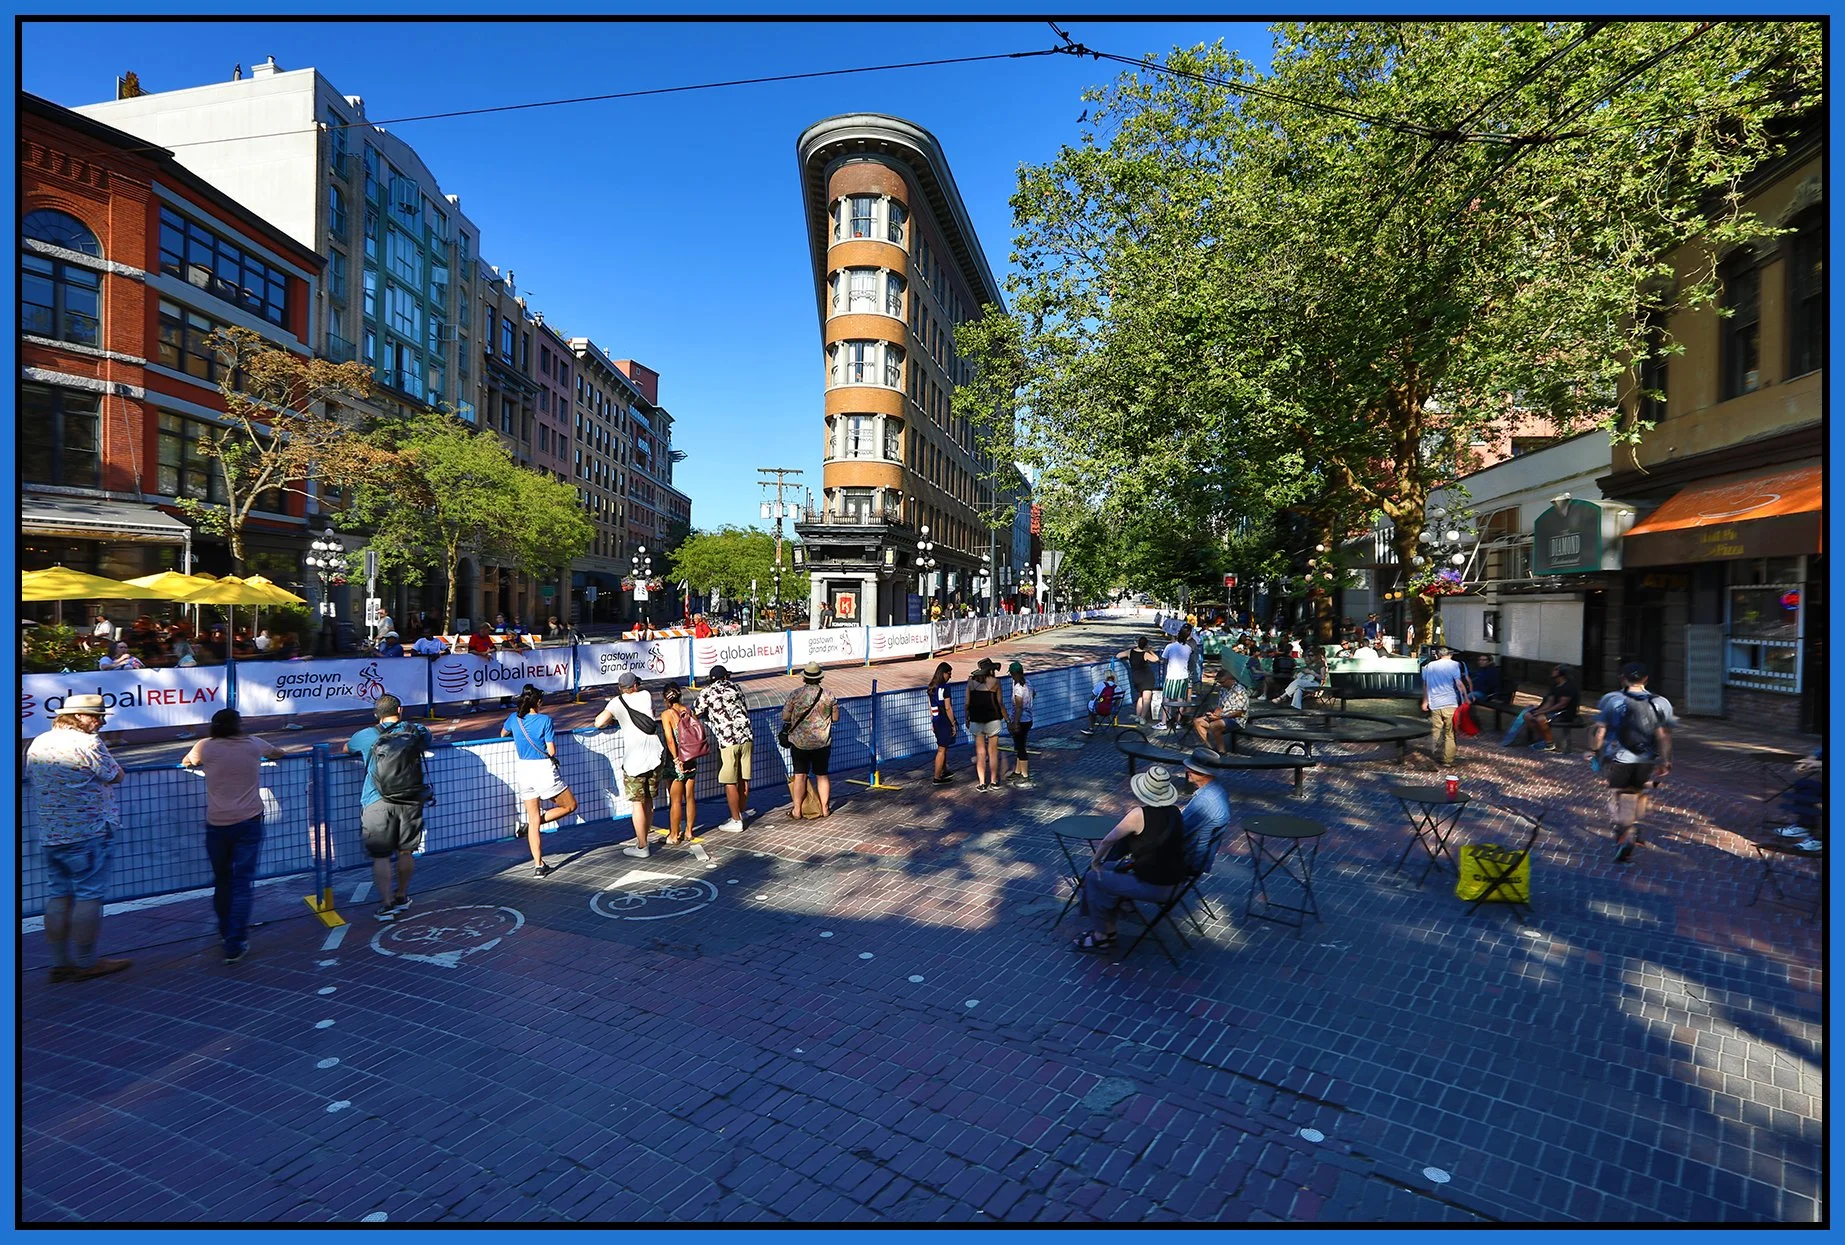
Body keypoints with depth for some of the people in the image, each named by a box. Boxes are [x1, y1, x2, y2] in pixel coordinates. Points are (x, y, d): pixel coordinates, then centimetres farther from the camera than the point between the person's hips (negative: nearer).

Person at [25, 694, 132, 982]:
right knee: (89, 897, 0)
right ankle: (86, 964, 6)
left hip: (49, 836, 8)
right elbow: (116, 776, -9)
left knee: (59, 897, 13)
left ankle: (60, 963, 19)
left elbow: (29, 781, 20)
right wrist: (102, 754, 2)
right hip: (88, 834, -8)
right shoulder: (87, 743, -16)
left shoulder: (37, 743, 9)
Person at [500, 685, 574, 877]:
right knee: (570, 806, 13)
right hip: (544, 770, -5)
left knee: (534, 819, 11)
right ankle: (528, 824, 1)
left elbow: (503, 733, 26)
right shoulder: (545, 720, -11)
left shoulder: (514, 718, 4)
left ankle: (539, 865, 9)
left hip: (523, 770, 6)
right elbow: (552, 751, -12)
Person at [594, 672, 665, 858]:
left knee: (637, 803, 2)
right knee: (648, 801, 16)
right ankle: (643, 838, 27)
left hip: (634, 760, -4)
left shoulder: (617, 702, 0)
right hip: (655, 756, 4)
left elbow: (599, 723, -5)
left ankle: (641, 847, 5)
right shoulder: (645, 696, 9)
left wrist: (612, 711, 14)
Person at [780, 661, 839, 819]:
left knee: (800, 775, 3)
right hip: (823, 742, 2)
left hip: (800, 741, -2)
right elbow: (836, 718, 3)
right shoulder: (828, 695, -4)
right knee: (822, 775, 12)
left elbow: (785, 717, -5)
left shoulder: (796, 694, -9)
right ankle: (824, 808, 19)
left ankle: (797, 811, 7)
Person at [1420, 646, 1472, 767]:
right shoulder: (1453, 665, -3)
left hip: (1434, 704, 3)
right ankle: (1447, 760, 6)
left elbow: (1425, 685, 14)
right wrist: (1466, 698, -4)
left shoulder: (1429, 666, 8)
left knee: (1436, 730, 14)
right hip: (1450, 703, -2)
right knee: (1450, 733, 4)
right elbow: (1459, 684, -11)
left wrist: (1425, 701, 22)